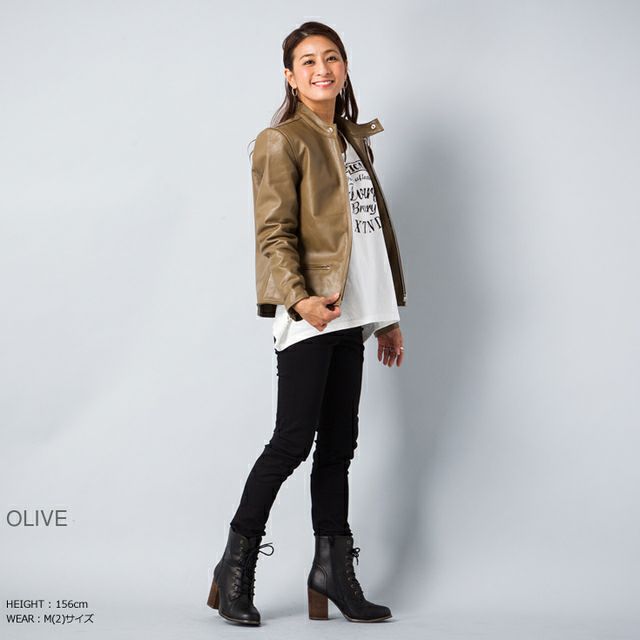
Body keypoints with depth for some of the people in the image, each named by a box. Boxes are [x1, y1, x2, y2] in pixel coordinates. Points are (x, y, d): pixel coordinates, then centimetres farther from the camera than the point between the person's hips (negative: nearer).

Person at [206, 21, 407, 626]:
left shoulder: (354, 141, 20)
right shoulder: (282, 142, -3)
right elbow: (273, 233, -11)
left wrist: (389, 314, 20)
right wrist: (300, 299, -27)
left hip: (351, 314, 7)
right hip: (310, 313, -7)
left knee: (338, 443, 9)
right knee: (294, 439, -7)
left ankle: (332, 571, 16)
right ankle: (236, 565, 6)